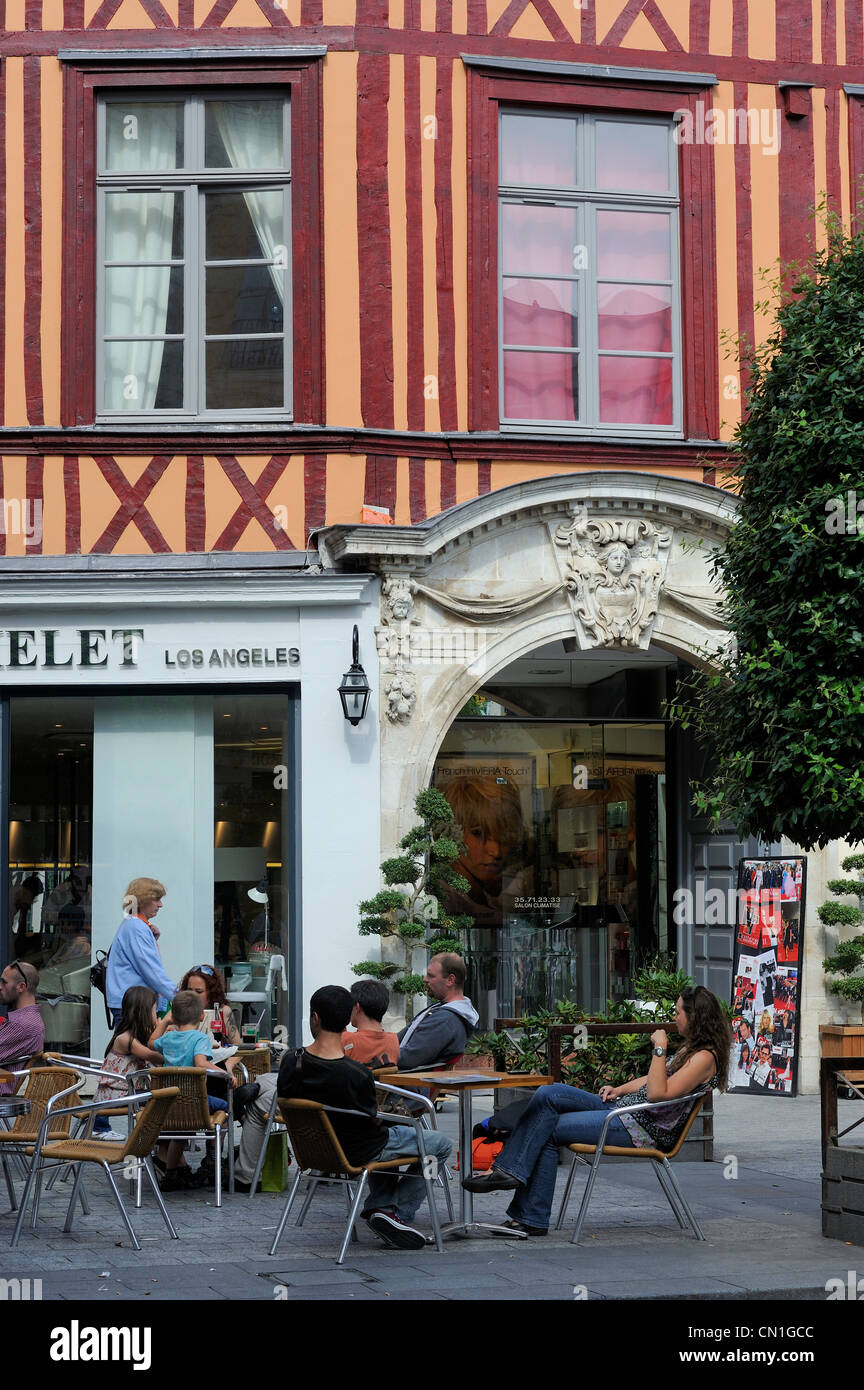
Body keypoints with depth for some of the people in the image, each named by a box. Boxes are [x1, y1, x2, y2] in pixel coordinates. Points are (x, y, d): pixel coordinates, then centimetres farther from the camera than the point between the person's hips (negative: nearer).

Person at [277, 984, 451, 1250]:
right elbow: (373, 1121, -17)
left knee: (395, 1133, 36)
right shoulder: (357, 1075, -33)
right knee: (440, 1144, 14)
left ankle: (379, 1205, 22)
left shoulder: (290, 1063, -17)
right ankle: (397, 1214, 8)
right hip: (357, 1152, -6)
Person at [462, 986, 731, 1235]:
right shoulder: (690, 1048, 17)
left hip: (643, 1130, -10)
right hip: (624, 1108, 10)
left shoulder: (705, 1057, -14)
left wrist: (659, 1049, -20)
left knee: (548, 1130, -11)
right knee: (547, 1095, -6)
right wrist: (619, 1090, 13)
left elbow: (658, 1093, -23)